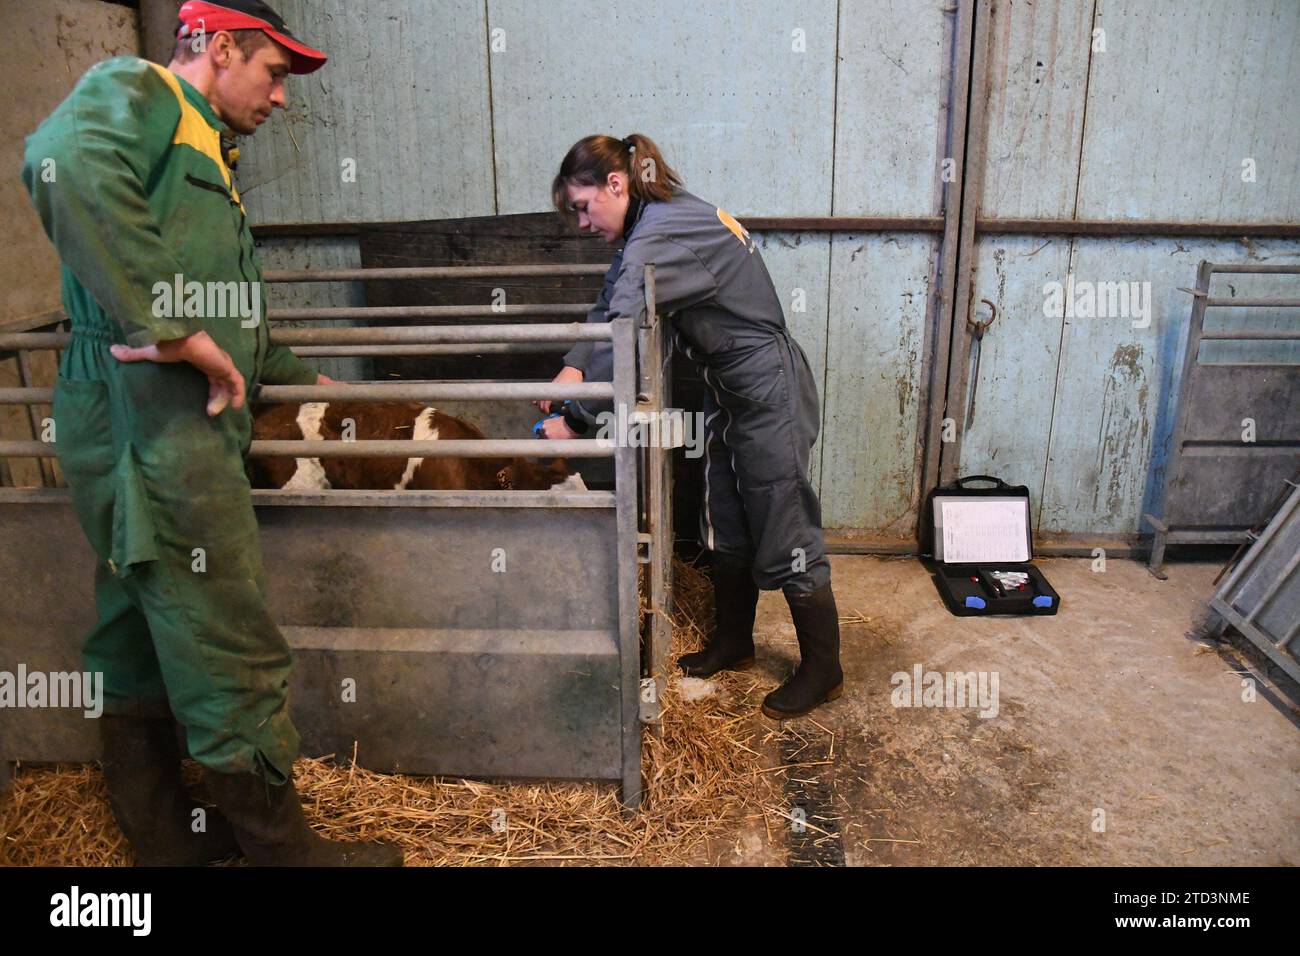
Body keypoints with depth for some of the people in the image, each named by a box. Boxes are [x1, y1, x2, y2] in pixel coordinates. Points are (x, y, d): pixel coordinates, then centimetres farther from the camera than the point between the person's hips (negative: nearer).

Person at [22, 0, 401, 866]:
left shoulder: (202, 151, 28)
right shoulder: (135, 93, -1)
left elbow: (231, 318, 35)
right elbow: (65, 164, -25)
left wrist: (305, 378, 42)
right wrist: (176, 331, -26)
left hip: (176, 425, 10)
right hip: (152, 418, -10)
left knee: (142, 638, 15)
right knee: (236, 655, -4)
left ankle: (164, 836, 29)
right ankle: (280, 843, 10)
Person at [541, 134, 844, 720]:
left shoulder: (660, 236, -23)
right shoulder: (659, 222, 9)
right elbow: (609, 309, 8)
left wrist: (576, 419, -22)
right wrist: (574, 367, -8)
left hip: (767, 391, -10)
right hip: (728, 391, 10)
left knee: (783, 536, -1)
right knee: (725, 527, 18)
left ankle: (822, 670, 15)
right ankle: (733, 642, 35)